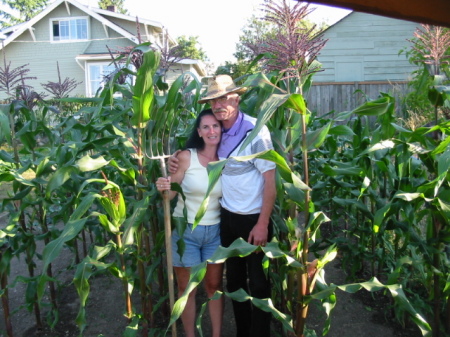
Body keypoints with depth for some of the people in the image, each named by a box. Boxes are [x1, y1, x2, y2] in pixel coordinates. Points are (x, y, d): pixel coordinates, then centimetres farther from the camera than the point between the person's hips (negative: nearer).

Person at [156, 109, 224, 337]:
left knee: (214, 286, 14)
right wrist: (163, 187, -28)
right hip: (185, 231, -2)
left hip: (214, 232, 3)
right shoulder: (186, 157, -10)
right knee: (187, 289, 12)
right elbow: (171, 194, -9)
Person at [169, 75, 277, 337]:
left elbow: (270, 179, -17)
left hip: (253, 220, -6)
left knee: (258, 283, 8)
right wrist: (177, 159, -5)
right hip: (227, 217, 7)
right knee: (234, 279, 19)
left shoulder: (255, 131, -17)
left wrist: (262, 224, -19)